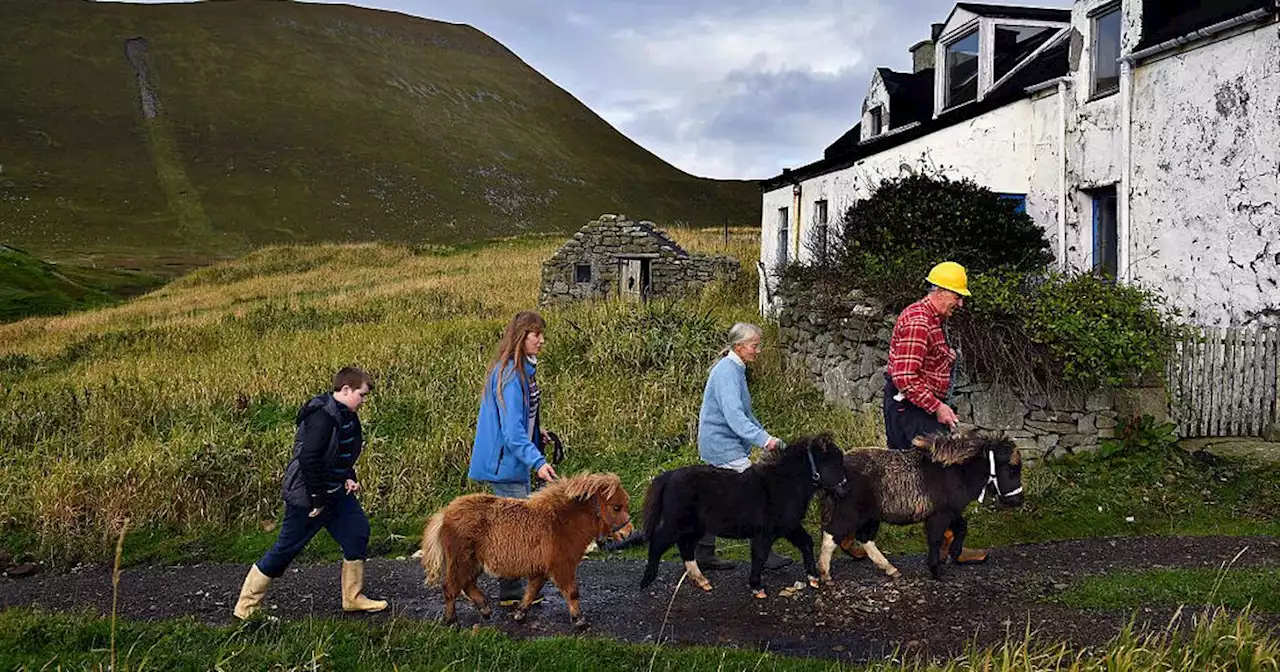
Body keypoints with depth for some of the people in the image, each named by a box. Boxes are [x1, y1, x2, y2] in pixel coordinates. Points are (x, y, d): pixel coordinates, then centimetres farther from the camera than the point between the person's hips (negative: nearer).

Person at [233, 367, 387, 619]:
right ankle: (246, 606, 14)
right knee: (286, 549, 0)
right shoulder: (323, 416, -23)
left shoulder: (346, 416, 7)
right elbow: (308, 458, -28)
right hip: (308, 496, -9)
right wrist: (317, 499, -22)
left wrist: (349, 478, 4)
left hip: (335, 492, 9)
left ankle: (353, 598, 18)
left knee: (357, 532, 6)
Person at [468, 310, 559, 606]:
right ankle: (511, 593, 7)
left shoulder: (523, 370, 10)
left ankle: (514, 587, 26)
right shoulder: (509, 375, -22)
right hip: (505, 462, -10)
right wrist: (537, 461, -34)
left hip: (513, 461, 10)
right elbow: (512, 430, -28)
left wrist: (535, 433, 12)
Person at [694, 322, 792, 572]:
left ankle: (703, 554, 19)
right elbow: (733, 415, -31)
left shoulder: (736, 370, 13)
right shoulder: (726, 372, -19)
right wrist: (763, 439, -37)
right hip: (723, 446, -10)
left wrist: (763, 434, 24)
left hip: (715, 446, 10)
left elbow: (744, 412, 25)